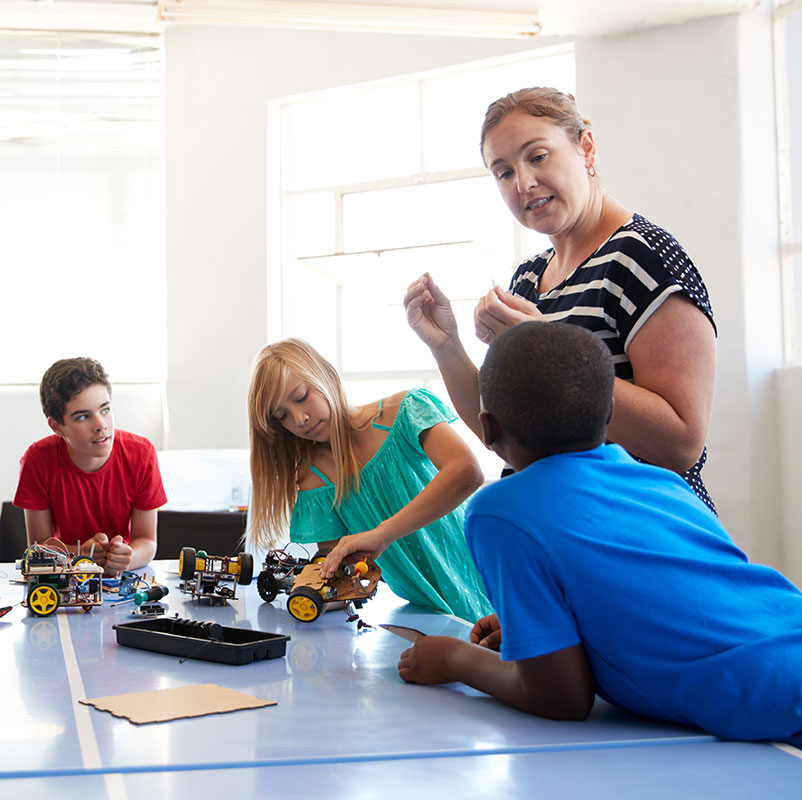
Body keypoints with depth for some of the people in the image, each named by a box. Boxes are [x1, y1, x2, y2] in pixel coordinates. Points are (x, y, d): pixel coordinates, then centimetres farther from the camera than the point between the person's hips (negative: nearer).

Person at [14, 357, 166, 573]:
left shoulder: (141, 454, -13)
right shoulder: (38, 459, -14)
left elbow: (147, 541, -8)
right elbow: (38, 544, -8)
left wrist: (126, 558, -31)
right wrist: (80, 554, -29)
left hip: (125, 578, 1)